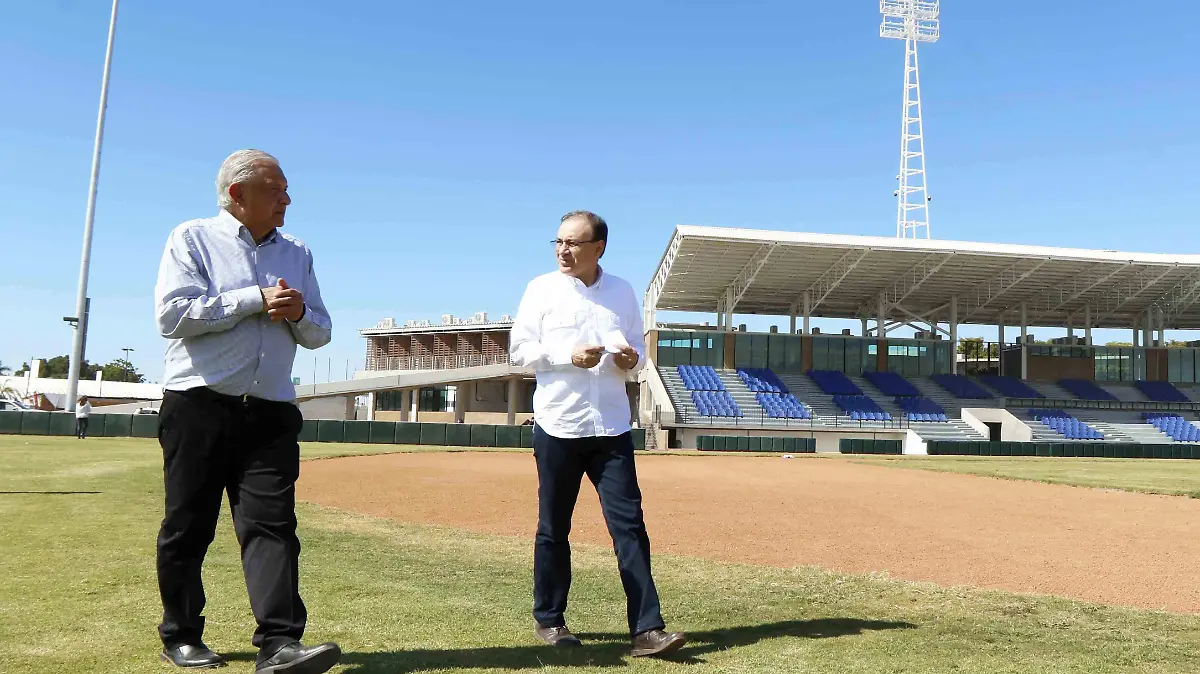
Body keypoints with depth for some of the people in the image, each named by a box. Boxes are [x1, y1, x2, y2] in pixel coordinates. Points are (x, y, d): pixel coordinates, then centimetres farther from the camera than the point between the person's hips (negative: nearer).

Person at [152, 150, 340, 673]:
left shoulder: (298, 253, 17)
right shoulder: (193, 239, 4)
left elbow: (320, 333, 17)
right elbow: (173, 313, -11)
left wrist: (298, 312, -5)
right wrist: (257, 300, -12)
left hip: (271, 413, 3)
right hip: (199, 407, -3)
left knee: (272, 523, -7)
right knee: (188, 526, 6)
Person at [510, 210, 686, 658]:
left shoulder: (622, 292, 9)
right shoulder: (542, 289, 2)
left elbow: (637, 349, 15)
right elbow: (519, 351, -1)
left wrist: (632, 359, -8)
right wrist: (568, 356, -16)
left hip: (612, 427, 2)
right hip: (557, 426, -1)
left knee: (630, 525, -3)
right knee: (553, 528, 8)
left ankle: (647, 629, 1)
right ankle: (549, 620, 24)